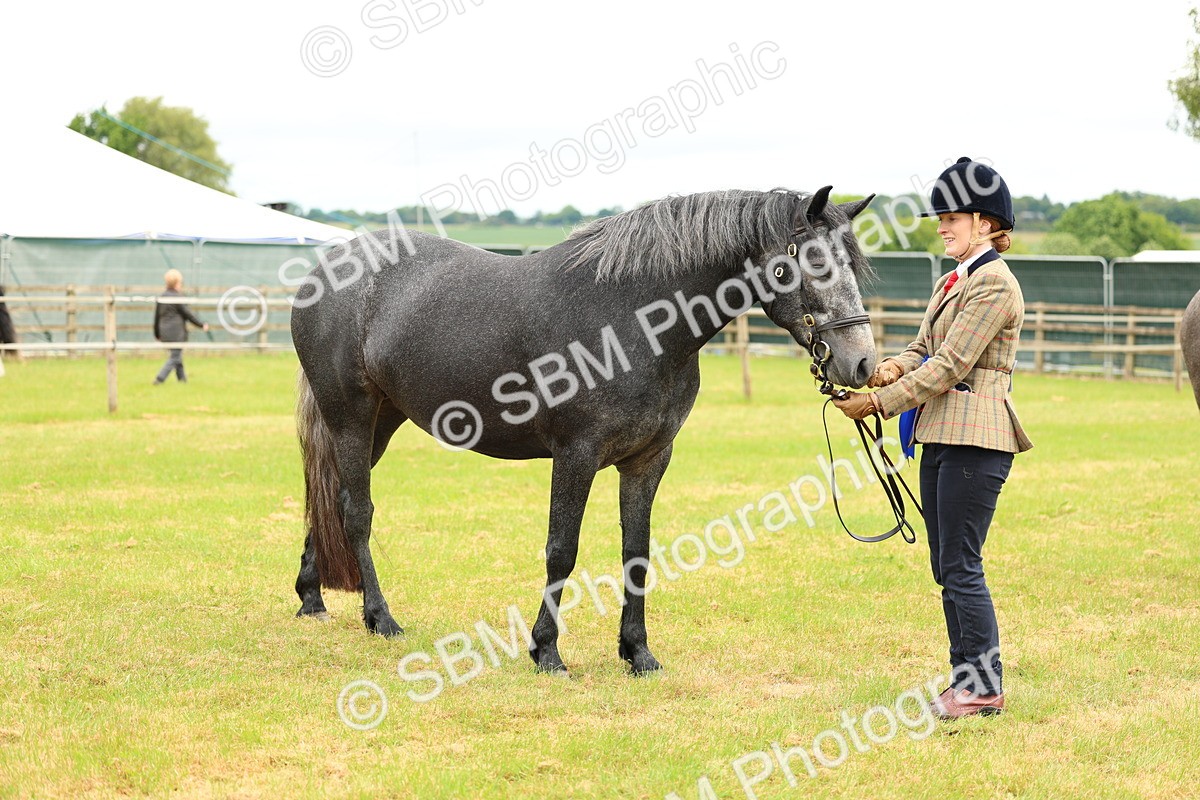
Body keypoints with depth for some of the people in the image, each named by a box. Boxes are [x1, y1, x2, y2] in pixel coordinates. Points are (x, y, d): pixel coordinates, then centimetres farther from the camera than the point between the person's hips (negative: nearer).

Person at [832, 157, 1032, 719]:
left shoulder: (993, 284, -13)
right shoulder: (951, 281, 18)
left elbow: (949, 366, -18)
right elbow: (925, 347, 16)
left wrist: (880, 402, -16)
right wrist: (892, 367, -7)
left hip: (975, 440, -10)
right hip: (940, 437, 10)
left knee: (960, 566, -7)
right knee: (947, 566, 12)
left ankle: (984, 686, 0)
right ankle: (968, 678, 19)